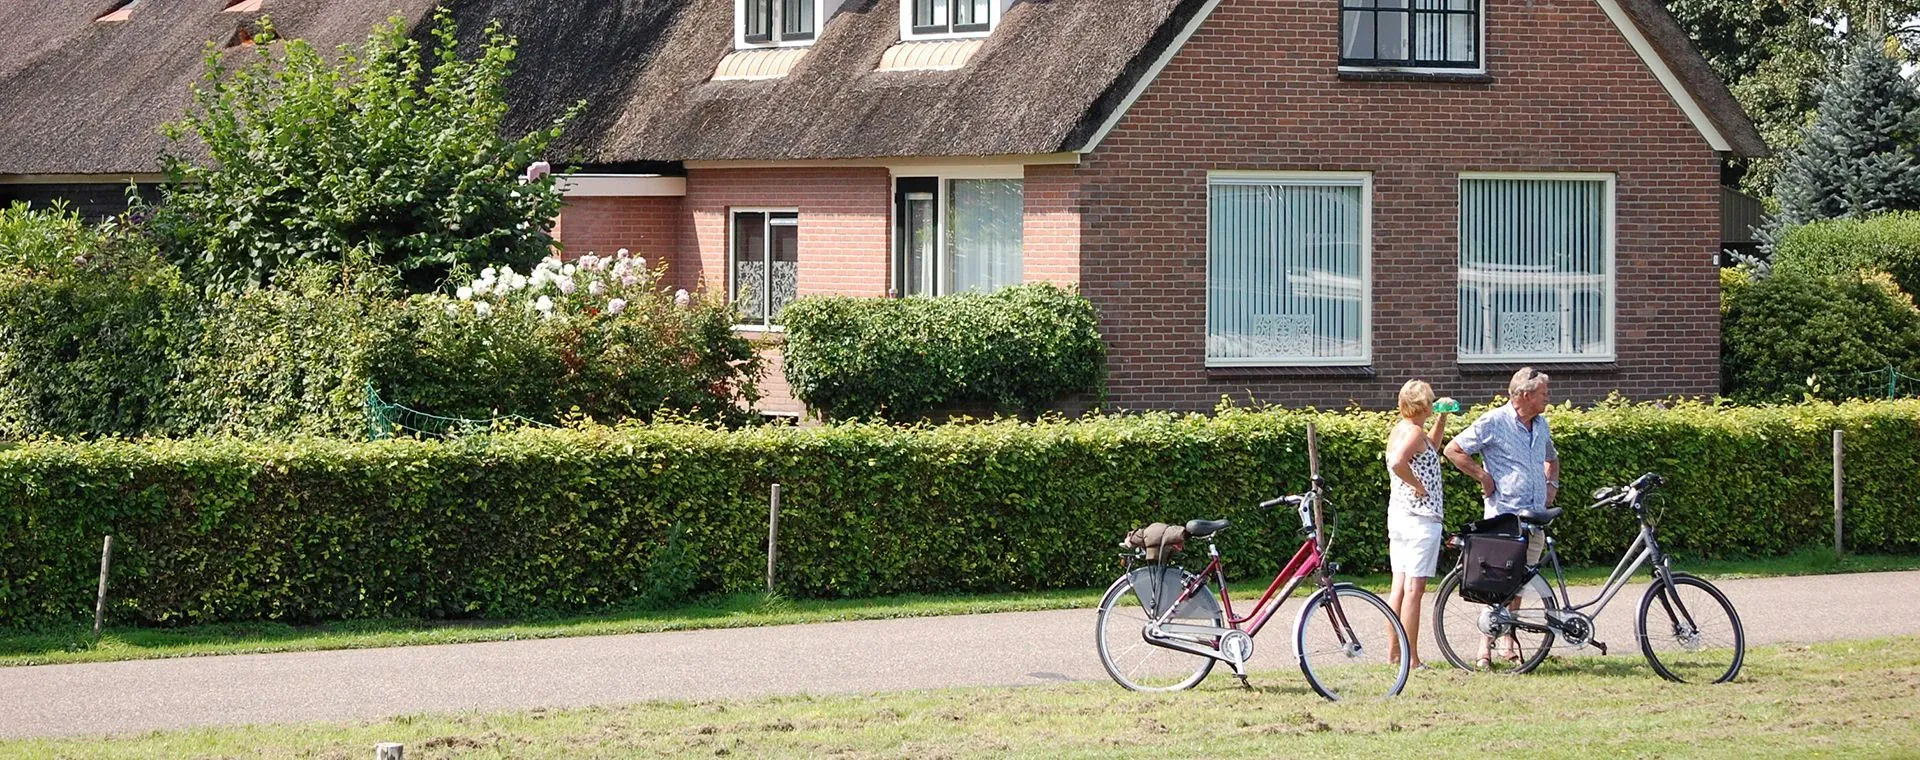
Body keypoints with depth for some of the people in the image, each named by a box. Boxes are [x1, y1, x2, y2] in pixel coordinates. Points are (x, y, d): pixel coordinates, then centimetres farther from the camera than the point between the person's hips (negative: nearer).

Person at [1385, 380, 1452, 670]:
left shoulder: (1400, 429, 15)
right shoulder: (1414, 432, -13)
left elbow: (1431, 449, 35)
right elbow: (1397, 462, -32)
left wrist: (1442, 418, 26)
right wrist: (1418, 485, -19)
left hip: (1398, 513, 10)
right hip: (1420, 516, -10)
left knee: (1400, 586, 13)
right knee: (1414, 588, -8)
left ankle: (1394, 651, 16)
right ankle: (1412, 658, -8)